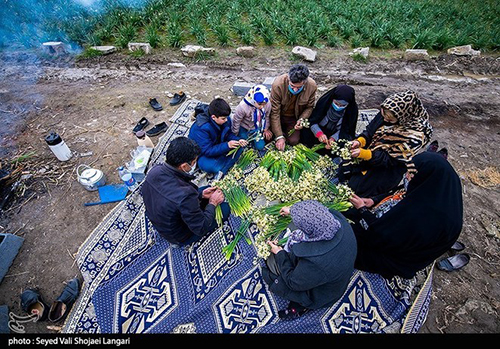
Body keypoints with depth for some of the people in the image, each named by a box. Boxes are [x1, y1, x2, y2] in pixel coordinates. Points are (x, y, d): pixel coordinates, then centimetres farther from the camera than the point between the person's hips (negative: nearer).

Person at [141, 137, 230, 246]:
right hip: (179, 237, -6)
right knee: (225, 208, 2)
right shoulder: (184, 194, -43)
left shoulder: (155, 170, -20)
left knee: (206, 189, 14)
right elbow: (201, 229, -27)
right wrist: (212, 203, -13)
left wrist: (201, 194, -4)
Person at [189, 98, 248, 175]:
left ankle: (221, 170, -20)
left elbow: (228, 134, 1)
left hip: (218, 146, 7)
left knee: (239, 145, -13)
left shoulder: (225, 119, -14)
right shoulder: (201, 129, -32)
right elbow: (207, 151, -31)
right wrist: (227, 145, -38)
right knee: (208, 166, -38)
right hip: (203, 153, -7)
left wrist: (238, 140, -20)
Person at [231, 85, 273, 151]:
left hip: (256, 128, 3)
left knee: (260, 146, 1)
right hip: (243, 128, -3)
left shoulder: (268, 104, -26)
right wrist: (235, 135, -8)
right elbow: (236, 121, -21)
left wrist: (266, 129, 5)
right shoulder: (243, 107, -37)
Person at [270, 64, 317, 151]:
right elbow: (274, 112, -27)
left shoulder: (312, 86, -23)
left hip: (294, 118, 2)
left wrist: (302, 119, -25)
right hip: (279, 115, -1)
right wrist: (279, 137, -28)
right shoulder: (277, 84, -31)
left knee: (293, 141, -10)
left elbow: (309, 107, -4)